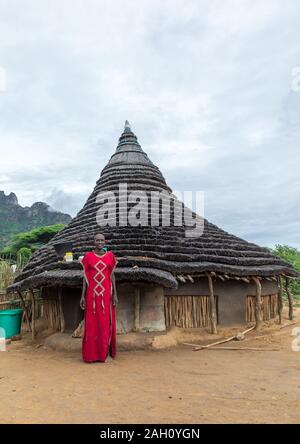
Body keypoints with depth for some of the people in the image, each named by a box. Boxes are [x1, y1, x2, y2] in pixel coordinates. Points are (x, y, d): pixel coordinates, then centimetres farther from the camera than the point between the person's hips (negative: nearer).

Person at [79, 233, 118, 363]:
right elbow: (85, 277, 2)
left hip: (106, 293, 0)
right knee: (92, 323, 4)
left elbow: (112, 275, 3)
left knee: (106, 322, 5)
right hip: (92, 294, 0)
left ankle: (107, 352, 17)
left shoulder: (110, 256, 2)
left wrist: (114, 294, -2)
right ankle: (91, 353, 17)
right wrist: (82, 296, -2)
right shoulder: (88, 256, 1)